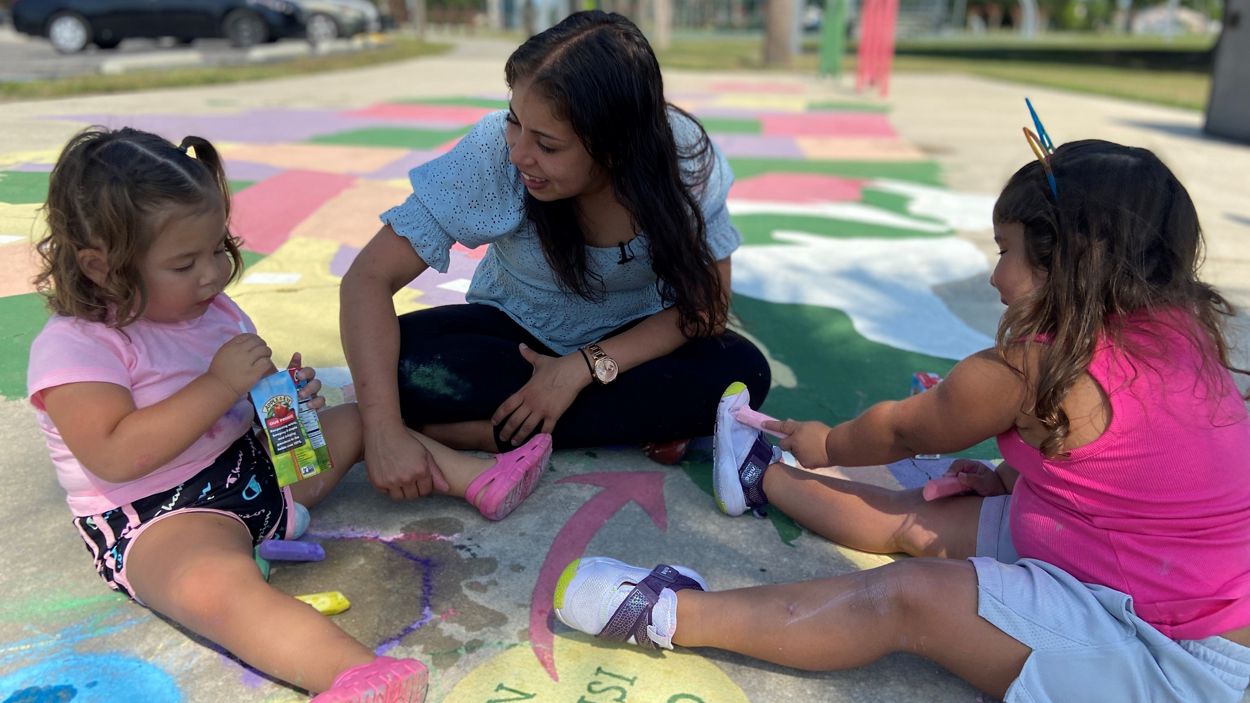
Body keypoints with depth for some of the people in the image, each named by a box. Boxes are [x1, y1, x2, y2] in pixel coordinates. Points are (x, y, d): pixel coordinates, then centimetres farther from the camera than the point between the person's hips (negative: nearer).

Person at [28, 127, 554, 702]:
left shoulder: (211, 311, 8)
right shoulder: (72, 349, -16)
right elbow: (116, 457, -27)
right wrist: (219, 384, -28)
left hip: (251, 460, 9)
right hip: (156, 518, -9)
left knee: (359, 420, 13)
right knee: (219, 586, -41)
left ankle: (479, 481, 14)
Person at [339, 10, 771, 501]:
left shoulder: (685, 157, -25)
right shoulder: (494, 152, -27)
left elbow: (706, 304, -18)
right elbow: (370, 277, -27)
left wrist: (582, 367, -28)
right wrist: (384, 432, -39)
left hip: (635, 342, 0)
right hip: (518, 331, 0)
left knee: (742, 373, -28)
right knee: (406, 361, -29)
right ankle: (642, 422, -20)